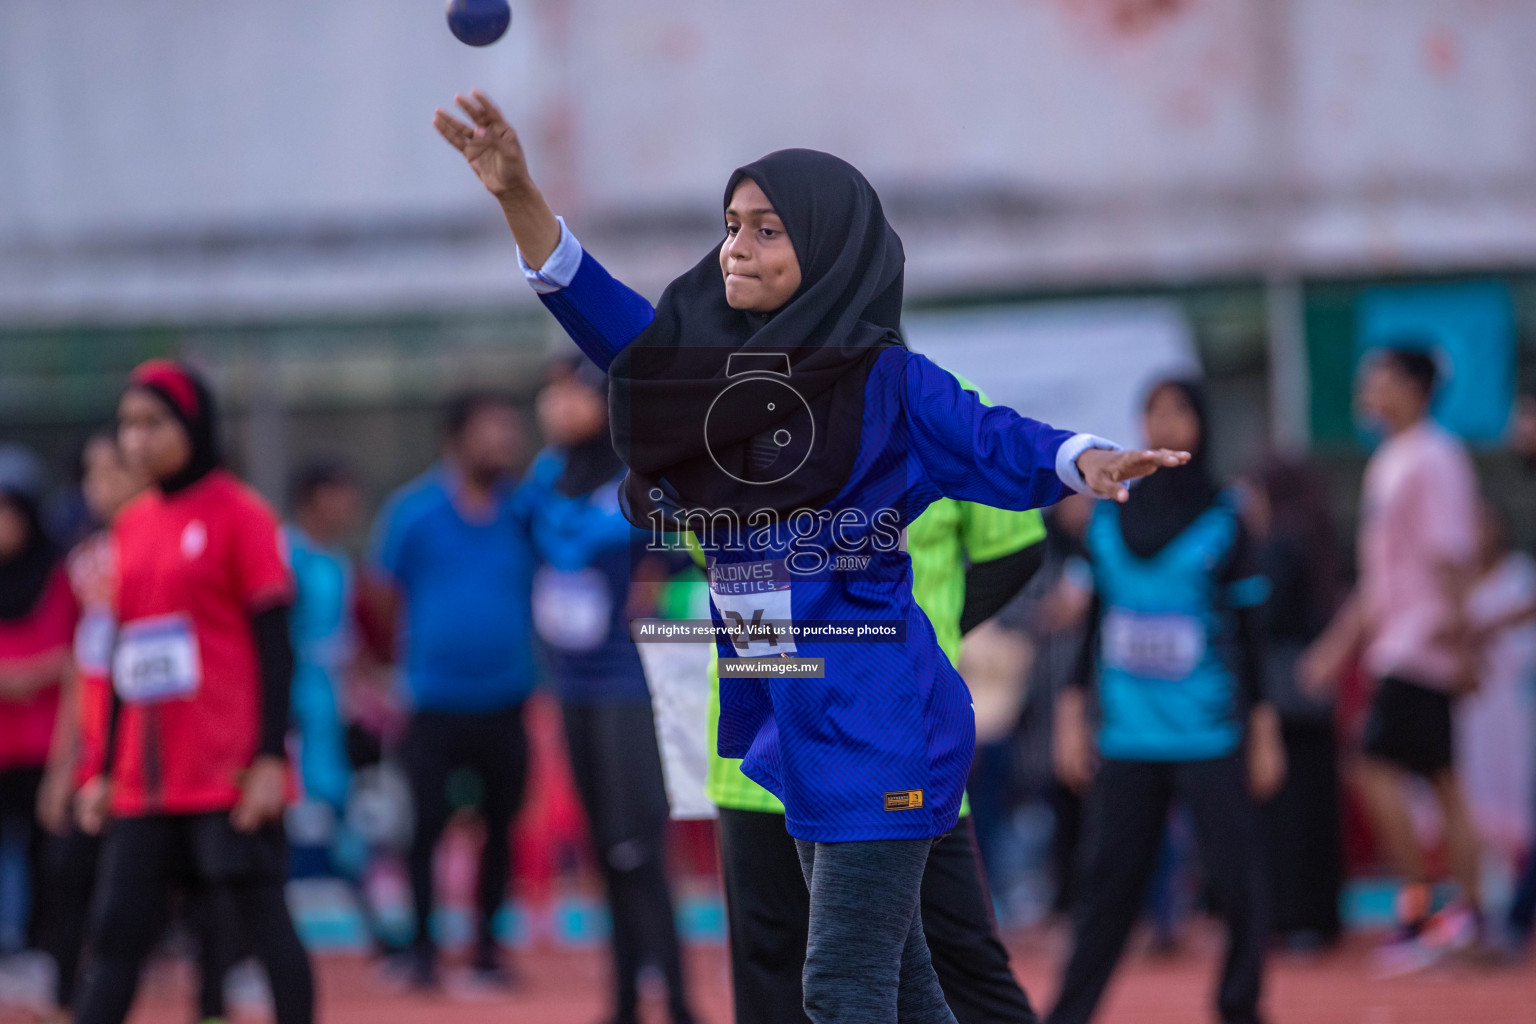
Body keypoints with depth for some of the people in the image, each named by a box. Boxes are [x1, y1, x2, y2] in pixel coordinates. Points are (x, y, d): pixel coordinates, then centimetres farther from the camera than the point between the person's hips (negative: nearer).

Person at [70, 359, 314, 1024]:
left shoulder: (238, 514, -4)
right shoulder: (129, 526, 14)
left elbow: (274, 644, -7)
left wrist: (269, 758, -14)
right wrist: (105, 770, 16)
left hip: (231, 774, -6)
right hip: (145, 781, 6)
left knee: (261, 920, -3)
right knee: (115, 932, 3)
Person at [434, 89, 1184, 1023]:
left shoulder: (884, 380, -9)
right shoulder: (711, 364, 8)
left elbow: (998, 447, -14)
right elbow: (599, 310, 4)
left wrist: (1090, 463, -35)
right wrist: (521, 198, -9)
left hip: (874, 720, -7)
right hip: (790, 715, 7)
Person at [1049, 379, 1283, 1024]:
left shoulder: (1223, 520, 1)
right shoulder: (1107, 519, 8)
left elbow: (1250, 630, 3)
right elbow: (1090, 622, 14)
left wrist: (1262, 729, 1)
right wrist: (1072, 713, 10)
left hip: (1210, 737, -2)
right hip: (1126, 740, 2)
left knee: (1234, 874, -3)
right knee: (1108, 877, 3)